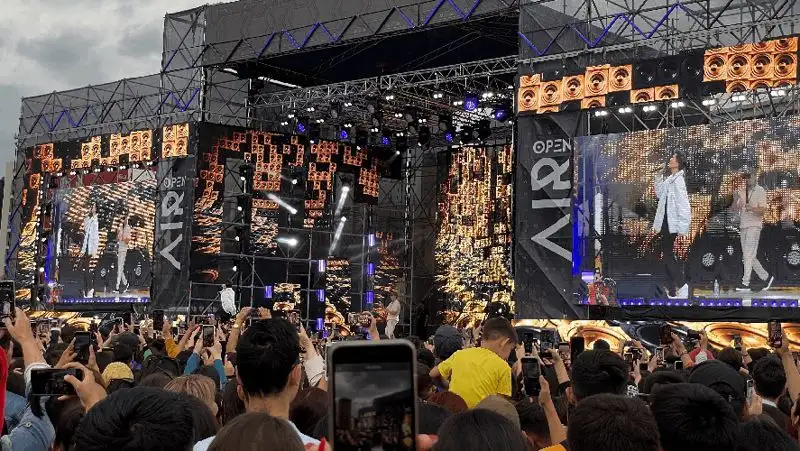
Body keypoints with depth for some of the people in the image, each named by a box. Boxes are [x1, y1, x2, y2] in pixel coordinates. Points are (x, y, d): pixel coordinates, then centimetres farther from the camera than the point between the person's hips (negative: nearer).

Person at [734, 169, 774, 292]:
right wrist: (735, 199, -7)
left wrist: (752, 208, -31)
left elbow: (763, 210, -11)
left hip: (754, 225, -7)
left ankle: (745, 283, -14)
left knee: (748, 255, -13)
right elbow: (735, 209, 12)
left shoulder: (760, 191, -2)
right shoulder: (741, 191, 17)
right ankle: (766, 277, 20)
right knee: (747, 257, 9)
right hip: (743, 226, 7)